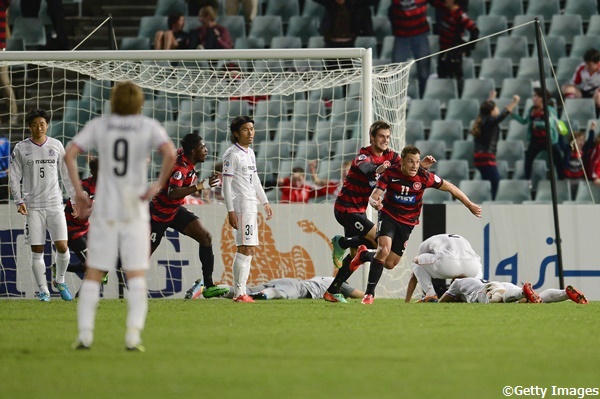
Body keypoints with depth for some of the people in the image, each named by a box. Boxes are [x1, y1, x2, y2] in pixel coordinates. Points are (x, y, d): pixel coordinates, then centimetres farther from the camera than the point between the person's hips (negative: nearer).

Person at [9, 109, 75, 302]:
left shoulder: (56, 146, 7)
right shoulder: (21, 148, 2)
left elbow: (66, 175, 13)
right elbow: (14, 177, 3)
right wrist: (19, 201, -8)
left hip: (54, 204, 1)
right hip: (32, 206, -1)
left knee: (62, 247, -6)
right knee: (37, 251, -1)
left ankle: (60, 281, 18)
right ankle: (43, 291, 8)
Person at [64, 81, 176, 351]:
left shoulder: (98, 126, 5)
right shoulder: (149, 127, 1)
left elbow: (69, 155, -5)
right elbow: (170, 154, -17)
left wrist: (79, 192, -2)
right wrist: (159, 185, -6)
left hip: (104, 210, 1)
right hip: (135, 210, -1)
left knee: (93, 275, 7)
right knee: (137, 275, 2)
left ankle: (85, 334, -1)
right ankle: (133, 334, -10)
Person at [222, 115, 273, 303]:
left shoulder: (250, 152, 16)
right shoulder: (232, 154, -9)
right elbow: (226, 183, -13)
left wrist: (265, 202, 24)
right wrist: (230, 210, -18)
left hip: (251, 205, 9)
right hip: (241, 205, -9)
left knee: (249, 250, 8)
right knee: (245, 249, -13)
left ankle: (241, 292, 11)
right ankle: (238, 294, -13)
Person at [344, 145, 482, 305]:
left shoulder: (424, 177, -18)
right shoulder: (390, 174, -18)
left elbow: (450, 188, -7)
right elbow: (374, 196, -21)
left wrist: (469, 205, -7)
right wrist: (375, 203, -46)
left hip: (407, 223, 2)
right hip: (388, 216, -2)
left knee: (390, 264, 5)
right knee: (384, 250, -27)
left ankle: (363, 255, 38)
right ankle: (369, 293, -14)